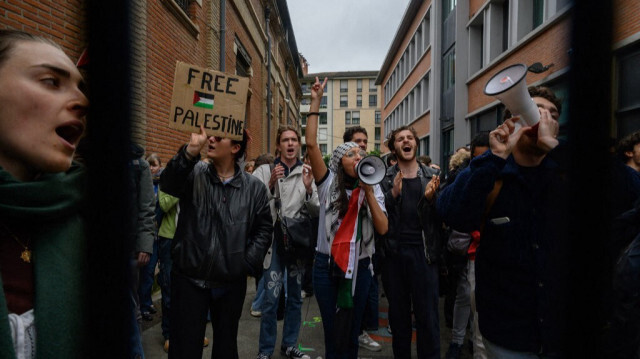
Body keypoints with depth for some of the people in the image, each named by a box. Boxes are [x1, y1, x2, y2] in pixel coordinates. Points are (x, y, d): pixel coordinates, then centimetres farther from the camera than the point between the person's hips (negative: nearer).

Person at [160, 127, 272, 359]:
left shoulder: (254, 187, -1)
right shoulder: (194, 174, -4)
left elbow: (263, 228, 3)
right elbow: (168, 184, -25)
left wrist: (249, 263, -5)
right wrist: (191, 150, -39)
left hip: (232, 283, 2)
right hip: (190, 279, -1)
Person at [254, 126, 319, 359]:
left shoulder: (308, 172, 2)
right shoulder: (265, 171, -2)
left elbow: (316, 211, 1)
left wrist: (309, 189, -16)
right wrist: (270, 184, -20)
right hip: (274, 240, -2)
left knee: (295, 296, 13)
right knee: (271, 298, -3)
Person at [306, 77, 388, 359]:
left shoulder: (373, 190, 3)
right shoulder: (329, 183, -3)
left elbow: (383, 229, -8)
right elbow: (311, 145, -14)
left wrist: (369, 192, -16)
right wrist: (315, 102, -17)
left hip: (359, 267, 2)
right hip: (327, 265, -2)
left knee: (351, 333, 16)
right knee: (333, 334, 11)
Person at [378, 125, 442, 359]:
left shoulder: (432, 177, 4)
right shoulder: (385, 178, 4)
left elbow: (440, 218, 1)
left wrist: (430, 199, -17)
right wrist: (393, 195, -20)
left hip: (423, 251, -1)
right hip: (394, 252, 1)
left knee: (427, 314, 3)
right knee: (398, 313, 14)